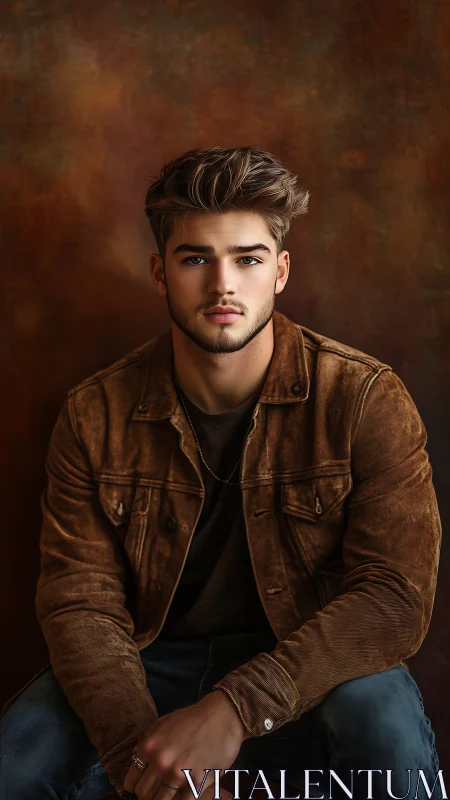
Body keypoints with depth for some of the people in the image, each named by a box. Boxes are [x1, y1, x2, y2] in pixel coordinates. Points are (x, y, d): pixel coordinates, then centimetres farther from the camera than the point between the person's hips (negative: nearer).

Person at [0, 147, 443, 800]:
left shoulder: (365, 399, -12)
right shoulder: (96, 416, -4)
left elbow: (396, 596, -19)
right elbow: (81, 602, -7)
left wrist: (234, 709, -31)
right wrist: (135, 741, -27)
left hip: (301, 675, -2)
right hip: (148, 668, 2)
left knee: (384, 715, -33)